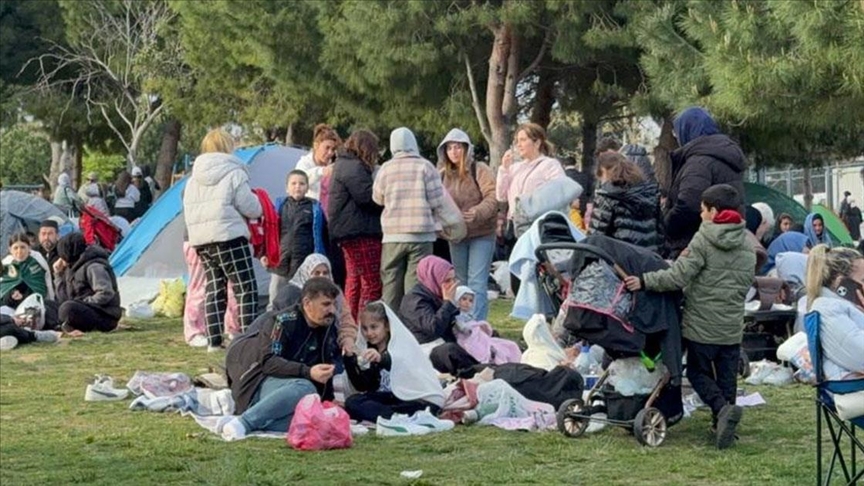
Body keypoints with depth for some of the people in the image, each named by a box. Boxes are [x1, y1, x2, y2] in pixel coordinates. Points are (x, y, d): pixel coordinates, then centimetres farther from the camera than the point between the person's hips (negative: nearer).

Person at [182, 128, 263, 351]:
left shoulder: (194, 178, 14)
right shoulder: (233, 173, -7)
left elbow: (189, 209, 18)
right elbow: (251, 208, -5)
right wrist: (258, 209, 15)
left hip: (200, 240, 7)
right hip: (229, 238, -7)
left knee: (214, 289, 11)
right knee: (246, 289, -2)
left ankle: (214, 341, 7)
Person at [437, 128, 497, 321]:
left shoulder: (479, 170, -7)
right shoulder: (443, 175, 8)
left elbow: (493, 198, -17)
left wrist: (476, 213, -31)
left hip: (481, 234, -6)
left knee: (477, 283, -10)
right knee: (461, 283, 14)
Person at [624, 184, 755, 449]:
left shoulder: (704, 239, -12)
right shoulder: (747, 246, 6)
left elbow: (678, 277, -18)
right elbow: (746, 284, 12)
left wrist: (644, 281, -14)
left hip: (701, 326, -5)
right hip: (732, 328, 5)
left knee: (698, 372, 8)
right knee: (726, 376, 12)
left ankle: (722, 408, -14)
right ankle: (724, 426, 10)